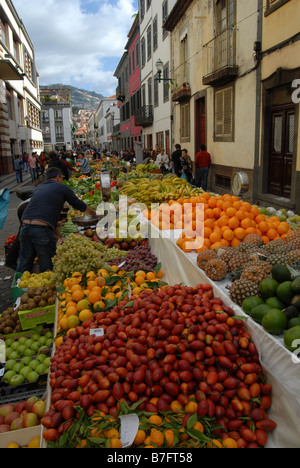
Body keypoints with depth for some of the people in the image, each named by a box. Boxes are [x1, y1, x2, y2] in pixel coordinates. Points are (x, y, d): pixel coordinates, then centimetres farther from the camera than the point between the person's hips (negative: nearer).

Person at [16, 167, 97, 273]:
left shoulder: (39, 187, 27)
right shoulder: (62, 188, 11)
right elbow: (82, 207, 18)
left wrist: (55, 229, 38)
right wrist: (96, 214, 36)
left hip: (25, 226, 6)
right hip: (42, 228, -6)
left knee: (24, 263, 14)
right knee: (46, 266, 7)